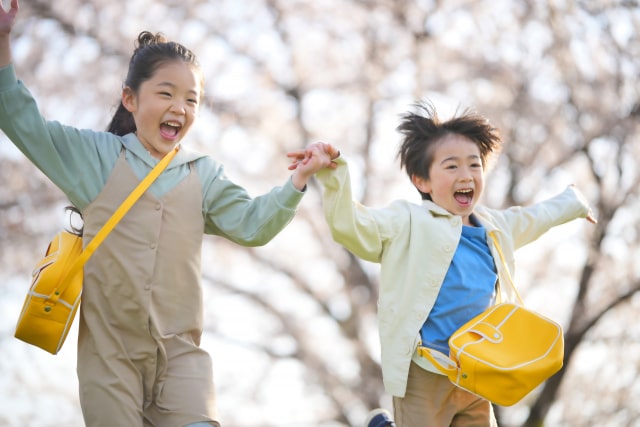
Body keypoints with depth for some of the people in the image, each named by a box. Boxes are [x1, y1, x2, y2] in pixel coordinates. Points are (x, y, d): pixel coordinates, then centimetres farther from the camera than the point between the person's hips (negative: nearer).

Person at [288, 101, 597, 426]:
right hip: (425, 376, -6)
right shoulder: (408, 223, -10)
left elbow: (532, 219, 34)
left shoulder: (494, 226, 12)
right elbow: (348, 224, -24)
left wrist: (572, 203, 50)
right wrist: (332, 172, -40)